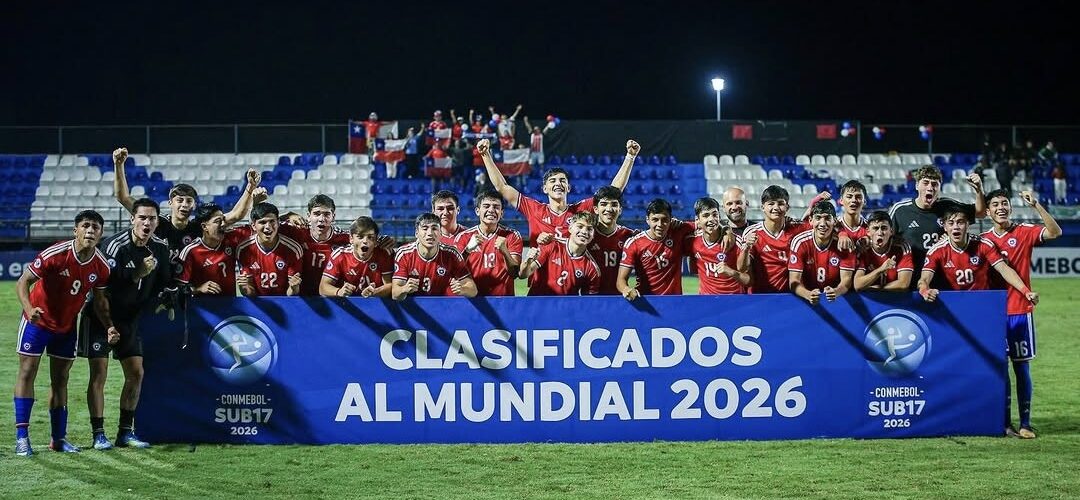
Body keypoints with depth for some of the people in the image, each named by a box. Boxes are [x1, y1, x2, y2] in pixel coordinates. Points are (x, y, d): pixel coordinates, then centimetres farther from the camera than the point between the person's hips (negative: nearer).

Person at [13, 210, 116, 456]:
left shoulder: (101, 266, -11)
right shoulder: (55, 254, -25)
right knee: (27, 372, -5)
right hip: (38, 321, -4)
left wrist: (109, 327, -10)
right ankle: (22, 437, -5)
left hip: (66, 326, 4)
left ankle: (59, 438, 15)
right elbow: (23, 282, -20)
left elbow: (99, 299, 4)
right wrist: (29, 308, -37)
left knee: (60, 379, 9)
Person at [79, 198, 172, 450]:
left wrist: (156, 303, -1)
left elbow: (164, 281, 12)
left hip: (131, 318, 6)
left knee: (136, 373, 5)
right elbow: (105, 284, -28)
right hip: (100, 316, -6)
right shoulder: (115, 245, -23)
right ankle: (98, 435, -3)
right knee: (99, 374, -8)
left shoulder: (160, 247, -2)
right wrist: (137, 274, -35)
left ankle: (126, 431, 15)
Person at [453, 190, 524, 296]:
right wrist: (468, 249, -17)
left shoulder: (512, 236, 4)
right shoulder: (464, 237, 5)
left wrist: (504, 252, -19)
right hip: (472, 298, 1)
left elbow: (514, 274, -2)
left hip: (503, 298, -1)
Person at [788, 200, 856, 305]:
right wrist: (809, 294, -34)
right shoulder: (800, 242, -9)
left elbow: (846, 279, -10)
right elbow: (794, 281, -13)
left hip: (837, 299, 0)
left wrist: (836, 291, -33)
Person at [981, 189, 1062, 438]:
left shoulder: (1024, 232, -2)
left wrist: (1036, 205, -24)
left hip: (1020, 311, -3)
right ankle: (1004, 422, 11)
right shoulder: (984, 240, 7)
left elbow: (1055, 232, -18)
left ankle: (1025, 423, 4)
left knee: (1021, 366, 0)